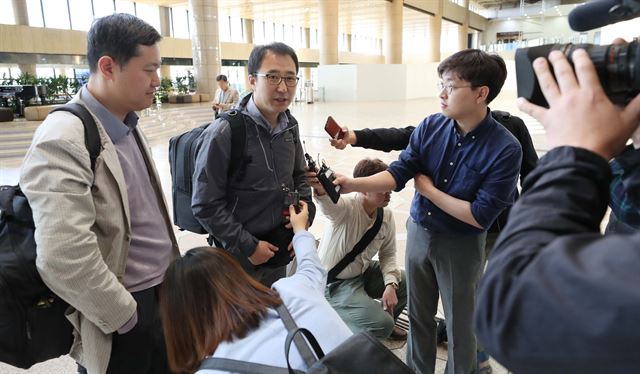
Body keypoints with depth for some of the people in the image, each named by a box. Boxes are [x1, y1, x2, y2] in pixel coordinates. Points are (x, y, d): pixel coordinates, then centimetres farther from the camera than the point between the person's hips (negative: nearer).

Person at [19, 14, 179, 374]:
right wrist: (127, 316, -16)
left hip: (164, 292, 8)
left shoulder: (128, 126, 5)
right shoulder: (63, 141, -22)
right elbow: (63, 259, -28)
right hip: (125, 319, -7)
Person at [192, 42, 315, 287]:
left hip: (281, 248, 6)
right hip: (239, 256, -5)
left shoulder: (290, 126, 0)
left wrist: (305, 213, 0)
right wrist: (247, 246, -16)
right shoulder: (224, 133, -21)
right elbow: (206, 205, -18)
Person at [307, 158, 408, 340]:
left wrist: (390, 284, -13)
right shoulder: (346, 208, -26)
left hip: (363, 273, 7)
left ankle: (385, 320, 25)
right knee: (381, 326, -19)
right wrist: (321, 190, -74)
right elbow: (329, 203, -51)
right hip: (334, 283, -7)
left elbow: (388, 254, 3)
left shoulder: (387, 216, -7)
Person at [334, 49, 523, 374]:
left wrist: (428, 190, -16)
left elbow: (480, 217, -22)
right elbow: (399, 173, -11)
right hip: (418, 233, 4)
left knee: (459, 325, 15)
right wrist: (352, 184, -25)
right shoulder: (430, 126, -9)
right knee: (419, 316, 22)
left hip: (461, 245, -4)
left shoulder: (505, 148, -21)